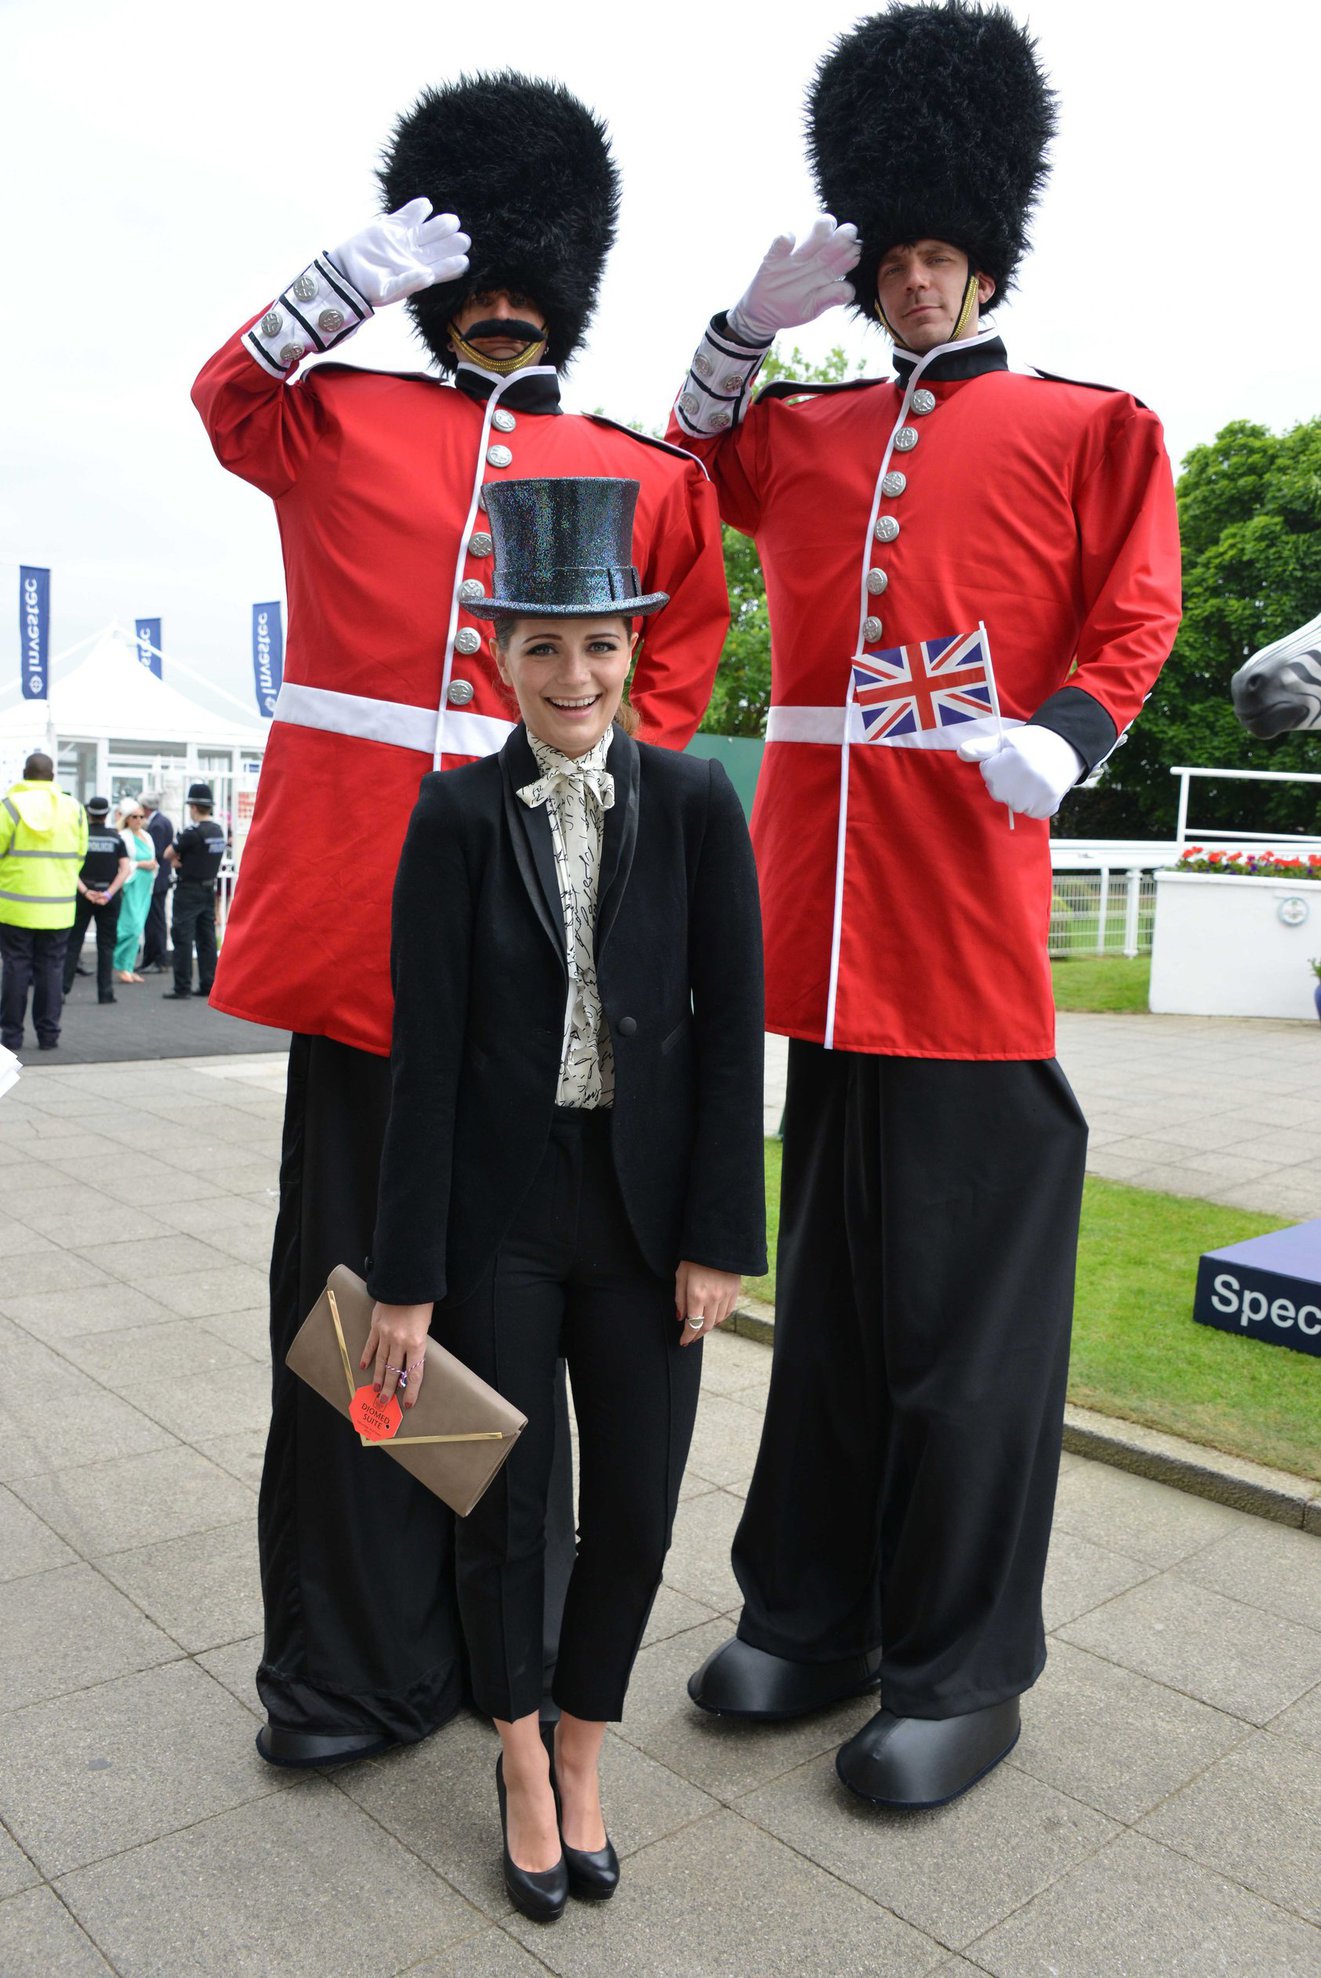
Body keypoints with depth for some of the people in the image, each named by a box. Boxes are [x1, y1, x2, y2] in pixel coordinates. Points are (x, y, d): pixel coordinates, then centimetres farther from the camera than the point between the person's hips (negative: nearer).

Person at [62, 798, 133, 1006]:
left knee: (72, 943, 4)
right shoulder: (116, 837, 2)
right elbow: (126, 869, -7)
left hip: (83, 895, -1)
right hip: (110, 897, 1)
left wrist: (85, 891, -14)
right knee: (106, 945, 7)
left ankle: (62, 988, -2)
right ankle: (105, 992, 4)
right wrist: (109, 893, -11)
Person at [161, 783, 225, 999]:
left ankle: (182, 987, -2)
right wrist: (180, 857, -4)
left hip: (188, 890, -7)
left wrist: (176, 857, 9)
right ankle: (208, 984, 12)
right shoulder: (218, 831, 6)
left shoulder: (193, 832, -18)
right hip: (209, 890, 7)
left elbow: (168, 854, -11)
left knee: (183, 938, -3)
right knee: (207, 938, 10)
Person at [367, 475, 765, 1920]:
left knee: (635, 1513, 10)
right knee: (503, 1506, 13)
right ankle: (522, 1764, 39)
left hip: (646, 1209, 1)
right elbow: (425, 1051, -8)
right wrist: (407, 1276, -8)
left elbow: (732, 1027, -3)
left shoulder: (695, 804, -3)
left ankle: (583, 1757, 38)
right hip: (500, 1208, -1)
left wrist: (719, 1237, -5)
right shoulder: (456, 815, -6)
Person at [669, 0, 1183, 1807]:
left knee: (967, 1303, 0)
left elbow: (1135, 616, 3)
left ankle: (962, 1670, 17)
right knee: (832, 1285, 12)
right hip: (827, 918, 5)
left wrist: (1058, 737, -16)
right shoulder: (808, 435, 19)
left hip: (968, 909, -4)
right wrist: (759, 315, 18)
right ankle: (816, 1618, 28)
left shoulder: (1084, 425, 8)